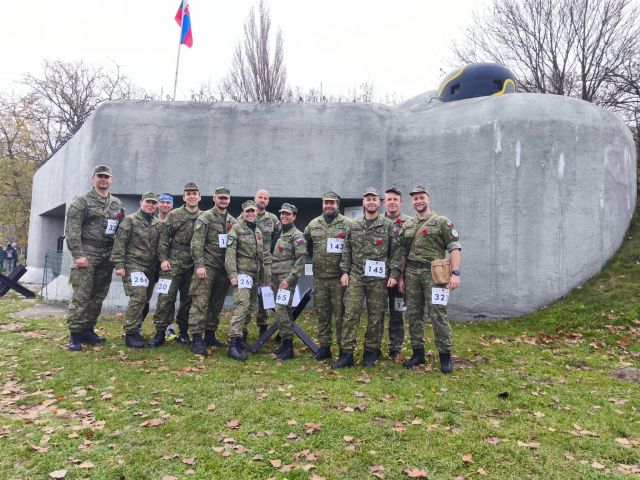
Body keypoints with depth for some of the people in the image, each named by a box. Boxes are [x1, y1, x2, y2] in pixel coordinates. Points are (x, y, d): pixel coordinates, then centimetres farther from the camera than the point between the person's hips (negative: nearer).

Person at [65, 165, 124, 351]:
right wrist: (78, 254, -16)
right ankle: (75, 335, 0)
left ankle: (88, 330, 19)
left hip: (107, 257, 5)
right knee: (81, 296, -7)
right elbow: (72, 230, -8)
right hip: (87, 254, -5)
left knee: (98, 296, 9)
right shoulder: (82, 201, -1)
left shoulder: (117, 204, 15)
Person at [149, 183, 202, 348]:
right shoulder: (173, 215, 3)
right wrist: (163, 259, -6)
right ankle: (160, 333, 4)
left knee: (188, 299, 9)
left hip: (194, 266, 2)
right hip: (174, 263, -2)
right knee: (166, 297, -4)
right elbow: (163, 238, 1)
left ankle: (183, 332, 20)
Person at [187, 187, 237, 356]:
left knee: (217, 303, 11)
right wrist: (199, 264, -18)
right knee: (200, 302, -8)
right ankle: (196, 339, -6)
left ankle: (210, 335, 22)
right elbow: (196, 243, -10)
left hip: (224, 268, 6)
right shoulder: (205, 217, -3)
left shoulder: (233, 221, 14)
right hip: (207, 265, -6)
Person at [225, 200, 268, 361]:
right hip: (242, 272, -8)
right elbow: (230, 252, -12)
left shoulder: (258, 231, 18)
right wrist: (232, 274, -20)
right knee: (242, 305, -17)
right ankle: (234, 344, -19)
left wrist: (263, 276, 24)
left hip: (255, 274, 8)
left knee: (250, 306, 9)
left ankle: (241, 336, 21)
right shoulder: (236, 229, -4)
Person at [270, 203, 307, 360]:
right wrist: (270, 277, 16)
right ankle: (286, 343, 18)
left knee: (281, 309, -15)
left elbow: (301, 259, -15)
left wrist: (289, 279, -20)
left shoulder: (297, 235, -7)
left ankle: (288, 347, -9)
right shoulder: (279, 234, 18)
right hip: (276, 278, 8)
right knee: (283, 311, 11)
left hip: (287, 278, -8)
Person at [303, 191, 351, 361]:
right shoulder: (313, 224, 9)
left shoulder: (347, 224, -3)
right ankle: (324, 346, 21)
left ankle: (344, 348, 11)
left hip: (339, 277, -4)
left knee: (340, 314, 0)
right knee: (322, 313, 11)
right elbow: (307, 245, 23)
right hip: (319, 277, 4)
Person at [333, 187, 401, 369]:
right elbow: (346, 251, 11)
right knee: (350, 314, -4)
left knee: (376, 317, 5)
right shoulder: (353, 225, 9)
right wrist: (345, 272, 3)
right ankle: (346, 354, 2)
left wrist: (394, 274, -7)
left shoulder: (388, 226, 3)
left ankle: (370, 354, 18)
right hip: (355, 277, 1)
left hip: (379, 278, -1)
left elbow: (395, 252, 1)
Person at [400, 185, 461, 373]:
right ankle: (418, 353, 18)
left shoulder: (442, 222, 0)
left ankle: (445, 355, 4)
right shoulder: (407, 225, 14)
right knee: (413, 314, 8)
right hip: (411, 274, 5)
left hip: (433, 273, -5)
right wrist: (401, 277, 12)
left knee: (438, 314, -6)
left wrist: (455, 273, -15)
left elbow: (454, 247, -5)